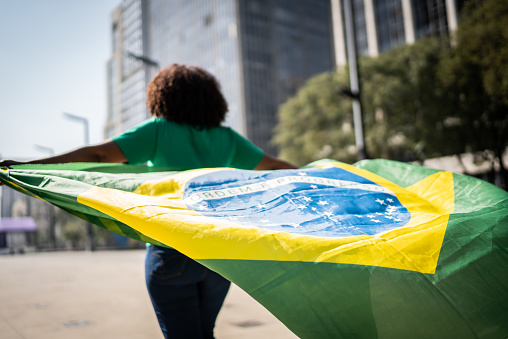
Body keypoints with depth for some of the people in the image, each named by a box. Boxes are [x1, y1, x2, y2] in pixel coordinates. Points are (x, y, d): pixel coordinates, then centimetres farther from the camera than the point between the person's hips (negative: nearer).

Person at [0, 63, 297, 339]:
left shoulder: (158, 130, -4)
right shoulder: (226, 138, 7)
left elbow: (99, 155, -12)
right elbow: (275, 167, 13)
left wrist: (26, 166, -10)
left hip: (172, 255, -4)